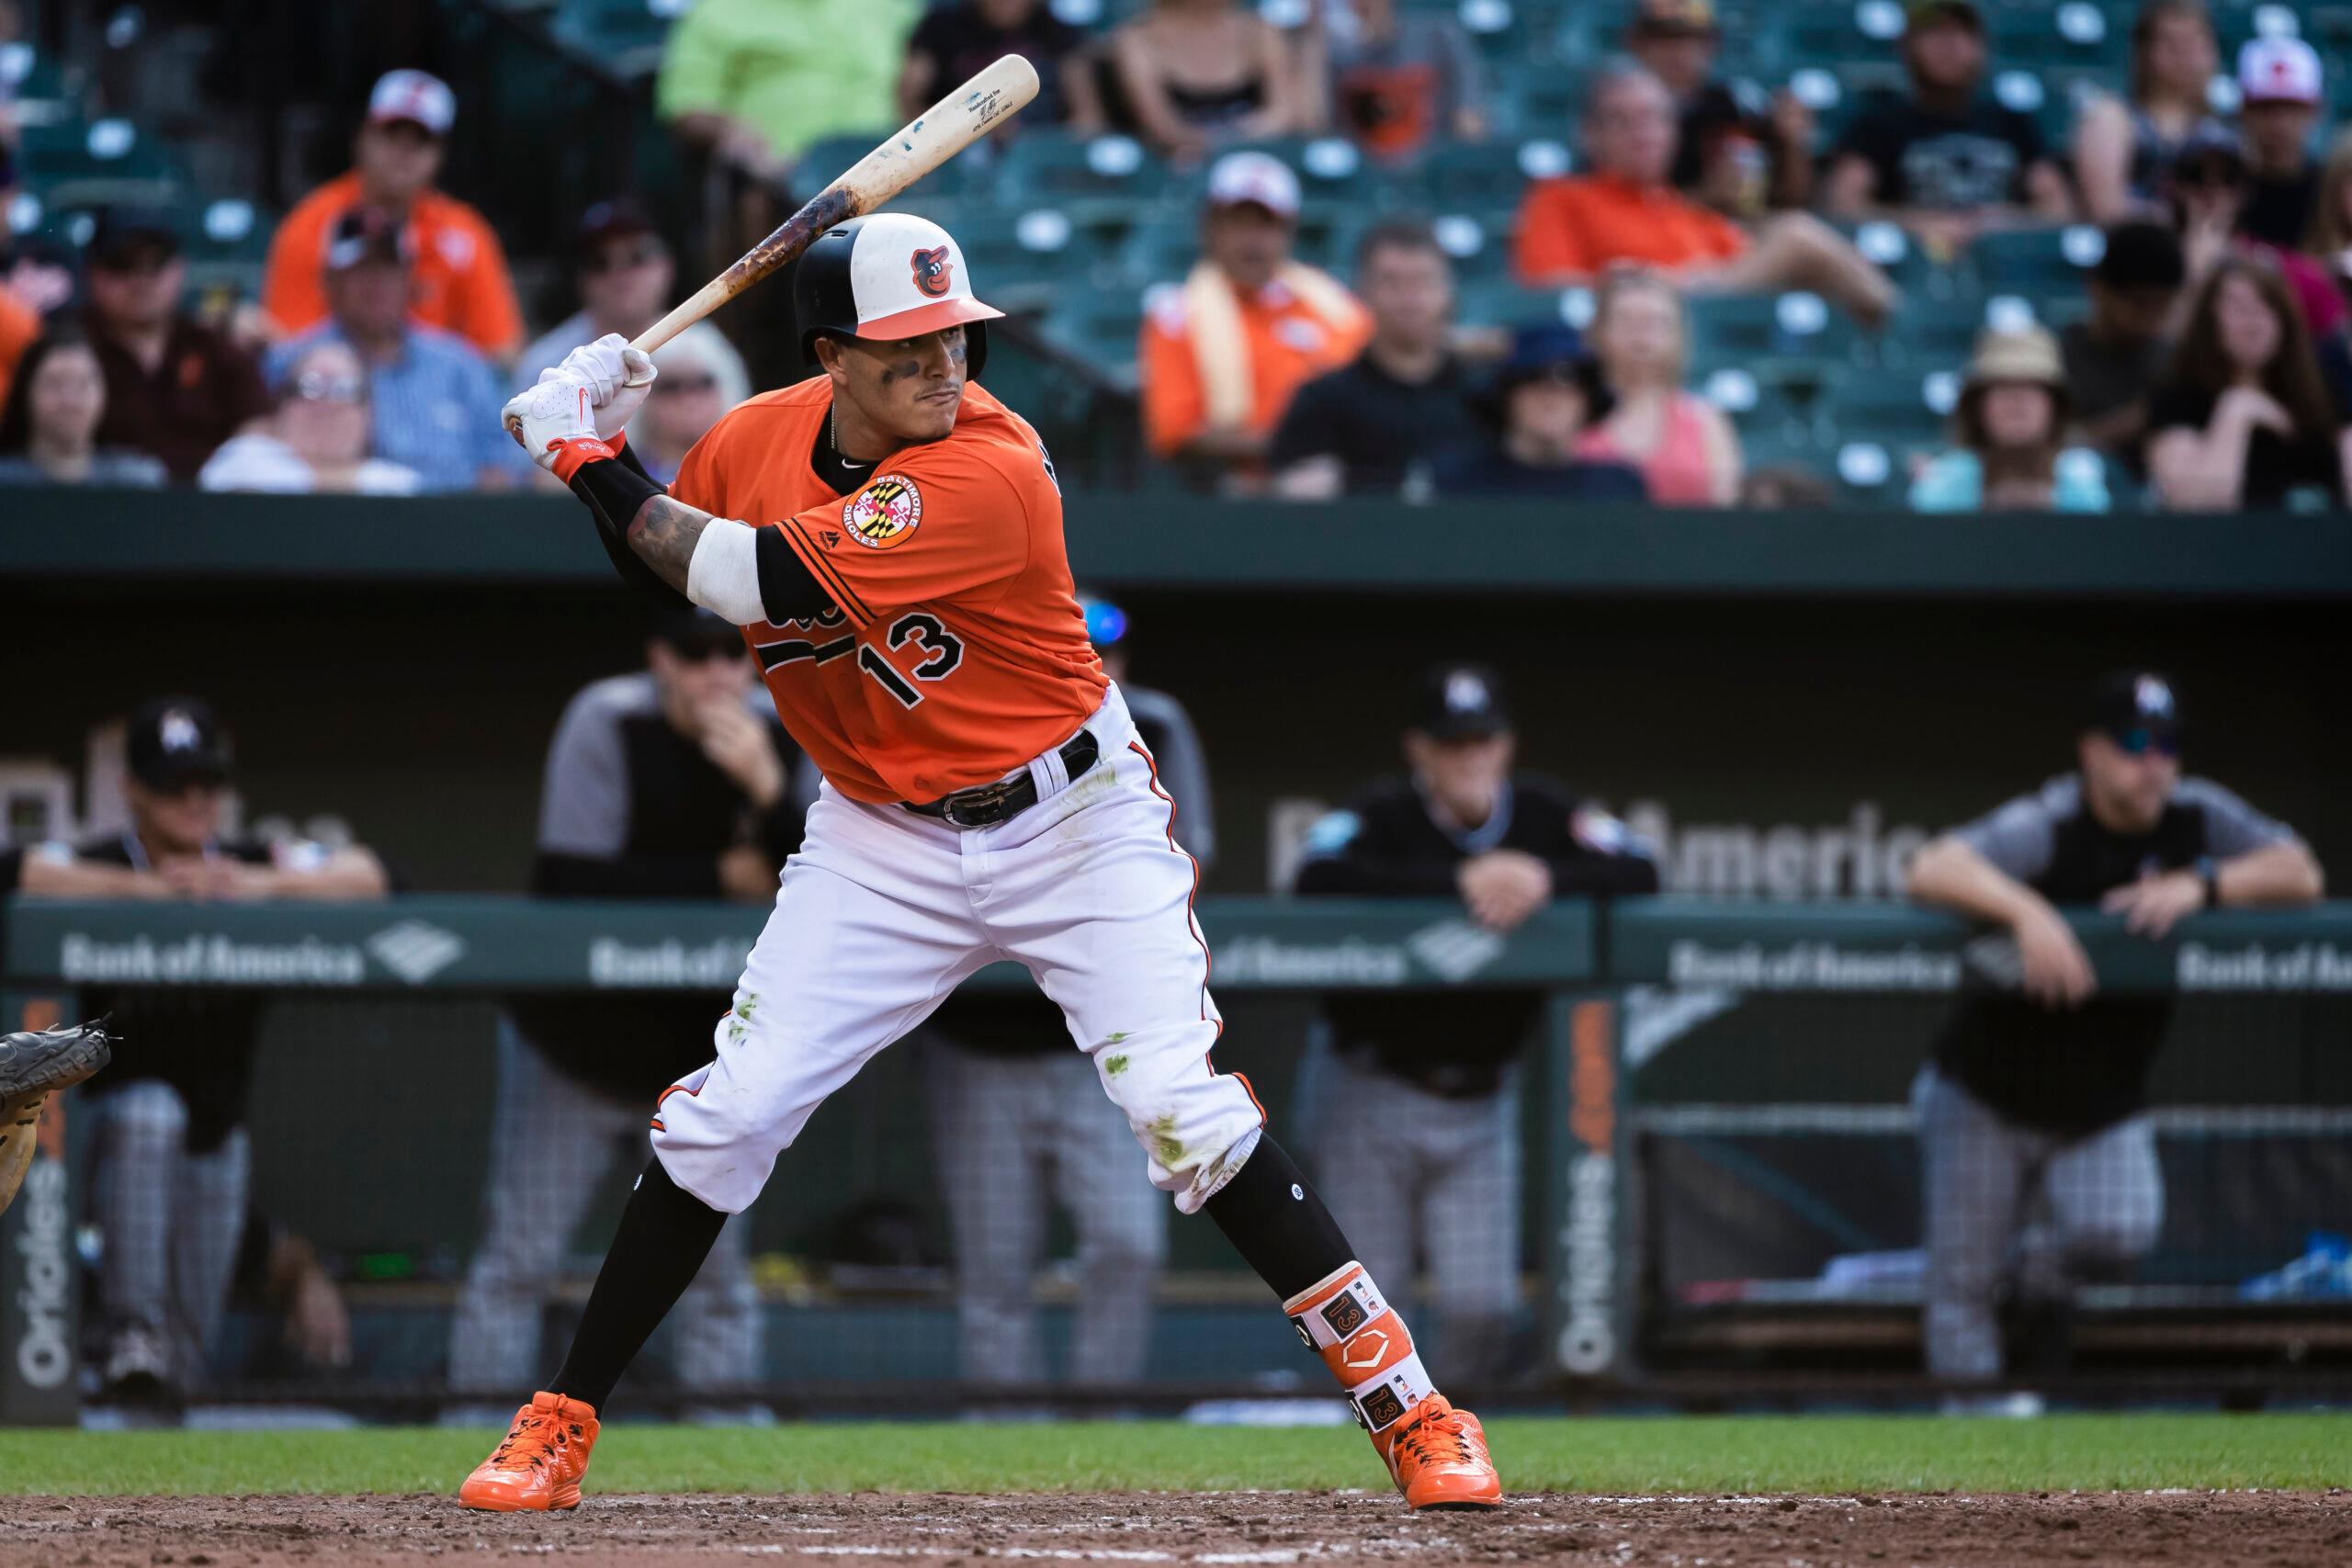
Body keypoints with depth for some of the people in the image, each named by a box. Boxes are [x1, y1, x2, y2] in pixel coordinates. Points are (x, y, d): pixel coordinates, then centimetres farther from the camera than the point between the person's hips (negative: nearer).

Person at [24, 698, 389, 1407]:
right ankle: (132, 1329, -34)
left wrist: (258, 887, -23)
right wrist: (149, 888, -31)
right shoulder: (96, 867, -7)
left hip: (216, 1136, 3)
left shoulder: (261, 864, 3)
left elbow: (367, 877, -10)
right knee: (149, 1111, -37)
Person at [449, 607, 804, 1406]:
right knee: (519, 1262, -4)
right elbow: (571, 883, -21)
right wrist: (722, 876, -17)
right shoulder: (607, 723, -15)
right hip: (580, 1041, -3)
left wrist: (767, 789, -28)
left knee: (718, 1272, 4)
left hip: (704, 1053, 3)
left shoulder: (778, 737, -5)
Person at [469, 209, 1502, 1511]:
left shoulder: (991, 474, -28)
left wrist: (587, 460, -22)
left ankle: (1407, 1406, -8)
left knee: (1182, 1108, -17)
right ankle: (560, 1421, 9)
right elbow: (664, 575, 11)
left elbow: (764, 582, -31)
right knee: (727, 1114, -4)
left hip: (1068, 821, -4)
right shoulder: (756, 441, -8)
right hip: (881, 840, 4)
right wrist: (600, 448, -7)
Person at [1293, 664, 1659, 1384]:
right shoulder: (1381, 814, -9)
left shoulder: (1543, 813, 2)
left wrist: (1547, 881, -24)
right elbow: (1321, 879, -28)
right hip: (1376, 1099, -3)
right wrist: (1460, 882, -29)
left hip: (1481, 1106, 3)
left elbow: (1639, 873, -6)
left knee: (1484, 1307, -4)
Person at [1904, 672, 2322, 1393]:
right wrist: (2026, 911, -54)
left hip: (2103, 1115, 3)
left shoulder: (2196, 817, -7)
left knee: (2121, 1232, -24)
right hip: (1985, 1099, -3)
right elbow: (1932, 872, -37)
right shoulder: (2045, 827, -22)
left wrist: (2201, 886, -31)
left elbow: (2300, 874, -15)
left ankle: (2036, 1275, 10)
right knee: (1961, 1290, -3)